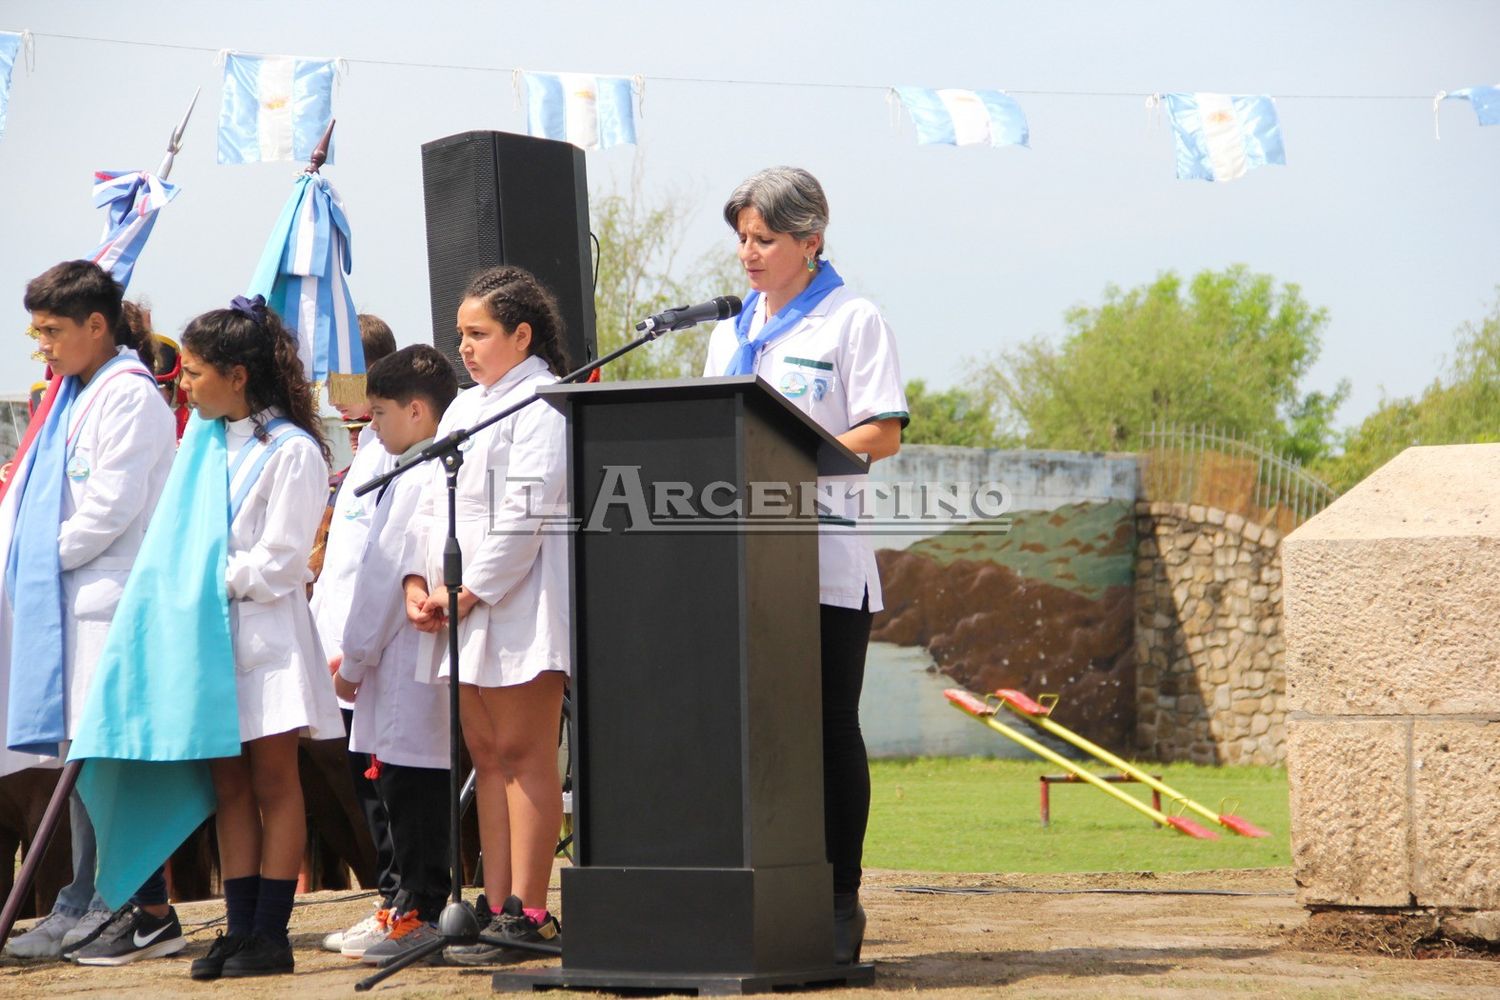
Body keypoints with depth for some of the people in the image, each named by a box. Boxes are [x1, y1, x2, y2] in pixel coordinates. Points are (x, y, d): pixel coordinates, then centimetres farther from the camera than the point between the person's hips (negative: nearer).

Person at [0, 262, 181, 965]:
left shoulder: (129, 395, -9)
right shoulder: (76, 397, 19)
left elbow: (113, 505, -16)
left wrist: (57, 554, -7)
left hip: (109, 602, -9)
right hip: (66, 603, 9)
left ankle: (149, 914, -5)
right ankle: (82, 912, 15)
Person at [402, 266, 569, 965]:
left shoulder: (542, 405, -8)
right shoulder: (463, 408, 21)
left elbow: (525, 514, -15)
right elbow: (433, 501, 19)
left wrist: (469, 591, -15)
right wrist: (418, 580, 4)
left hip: (517, 605, -9)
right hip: (462, 614, 9)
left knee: (522, 752, -7)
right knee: (486, 757, 8)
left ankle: (528, 914, -6)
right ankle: (497, 907, 10)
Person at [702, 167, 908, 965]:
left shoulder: (851, 321, -1)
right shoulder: (731, 331, 18)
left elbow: (883, 434, -8)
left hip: (827, 561, -5)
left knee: (830, 726, -1)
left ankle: (840, 899, 4)